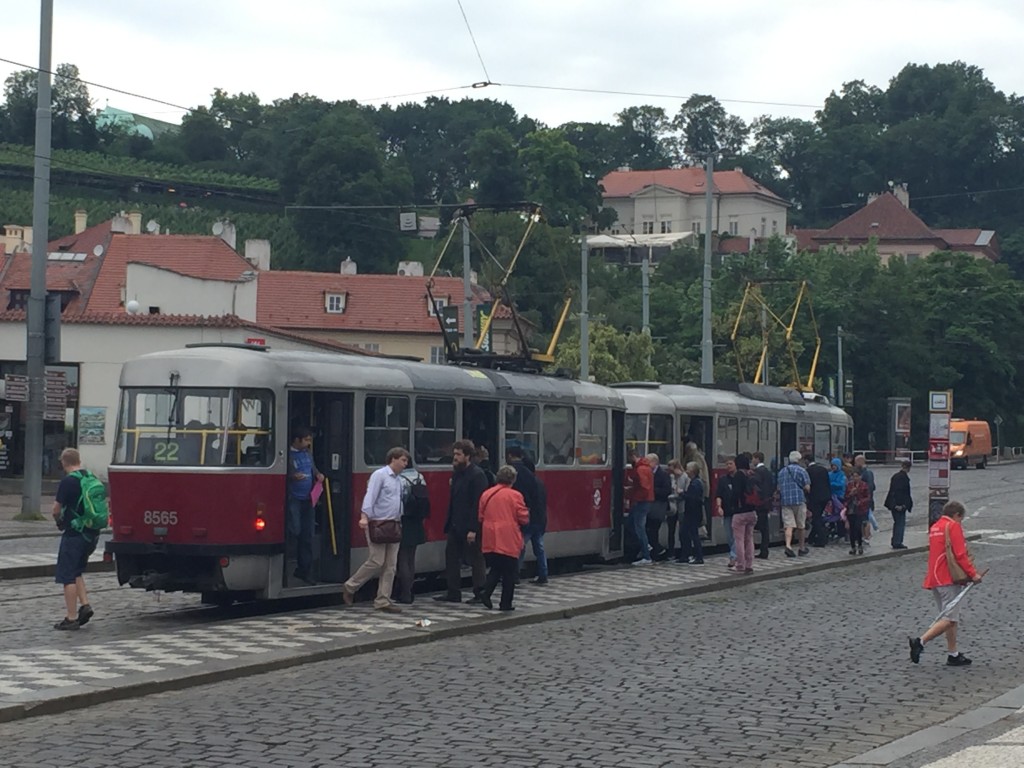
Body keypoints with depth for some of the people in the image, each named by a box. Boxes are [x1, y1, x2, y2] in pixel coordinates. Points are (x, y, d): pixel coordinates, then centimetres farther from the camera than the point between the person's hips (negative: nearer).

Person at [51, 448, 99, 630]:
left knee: (68, 576, 0)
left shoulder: (67, 481, -14)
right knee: (76, 572, 21)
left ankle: (71, 618, 0)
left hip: (74, 533, -7)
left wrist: (58, 520, 9)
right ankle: (85, 605, 8)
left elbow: (56, 509, -12)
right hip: (92, 533, 7)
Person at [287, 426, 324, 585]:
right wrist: (293, 477, -29)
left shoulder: (307, 453, 11)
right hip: (293, 498, -7)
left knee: (307, 535, 9)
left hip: (308, 499, 7)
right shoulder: (288, 454, -11)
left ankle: (305, 570, 16)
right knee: (295, 530, -16)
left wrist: (318, 475, 6)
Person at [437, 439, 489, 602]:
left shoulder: (477, 475, -14)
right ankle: (453, 593, 17)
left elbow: (478, 504, -19)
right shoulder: (456, 473, 11)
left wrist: (473, 529, -22)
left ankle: (479, 594, 11)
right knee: (451, 556, 10)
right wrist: (449, 522, 8)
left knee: (476, 560, 2)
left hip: (469, 526, -9)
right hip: (455, 526, 9)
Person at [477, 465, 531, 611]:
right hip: (509, 541, -4)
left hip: (490, 541, 4)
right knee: (509, 573, 6)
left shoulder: (486, 494, 4)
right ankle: (506, 603, 7)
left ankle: (486, 592, -3)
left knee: (495, 569, 18)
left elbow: (481, 517, 10)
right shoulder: (514, 495, -9)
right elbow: (524, 518, -7)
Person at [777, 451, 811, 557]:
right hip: (799, 500, -3)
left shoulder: (782, 471, 11)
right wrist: (806, 491, 14)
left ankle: (788, 545, -23)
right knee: (801, 526, 11)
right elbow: (807, 487, -7)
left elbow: (779, 488, 14)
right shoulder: (801, 470, -3)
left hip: (785, 500, 3)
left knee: (789, 525, -4)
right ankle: (802, 547, 21)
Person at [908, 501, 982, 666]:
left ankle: (953, 655, 13)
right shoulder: (953, 526, -7)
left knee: (949, 617, 13)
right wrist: (973, 573, -10)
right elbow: (960, 554, -15)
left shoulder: (934, 527, 20)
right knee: (949, 619, -11)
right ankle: (920, 642, -20)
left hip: (934, 577, 9)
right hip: (949, 579, -9)